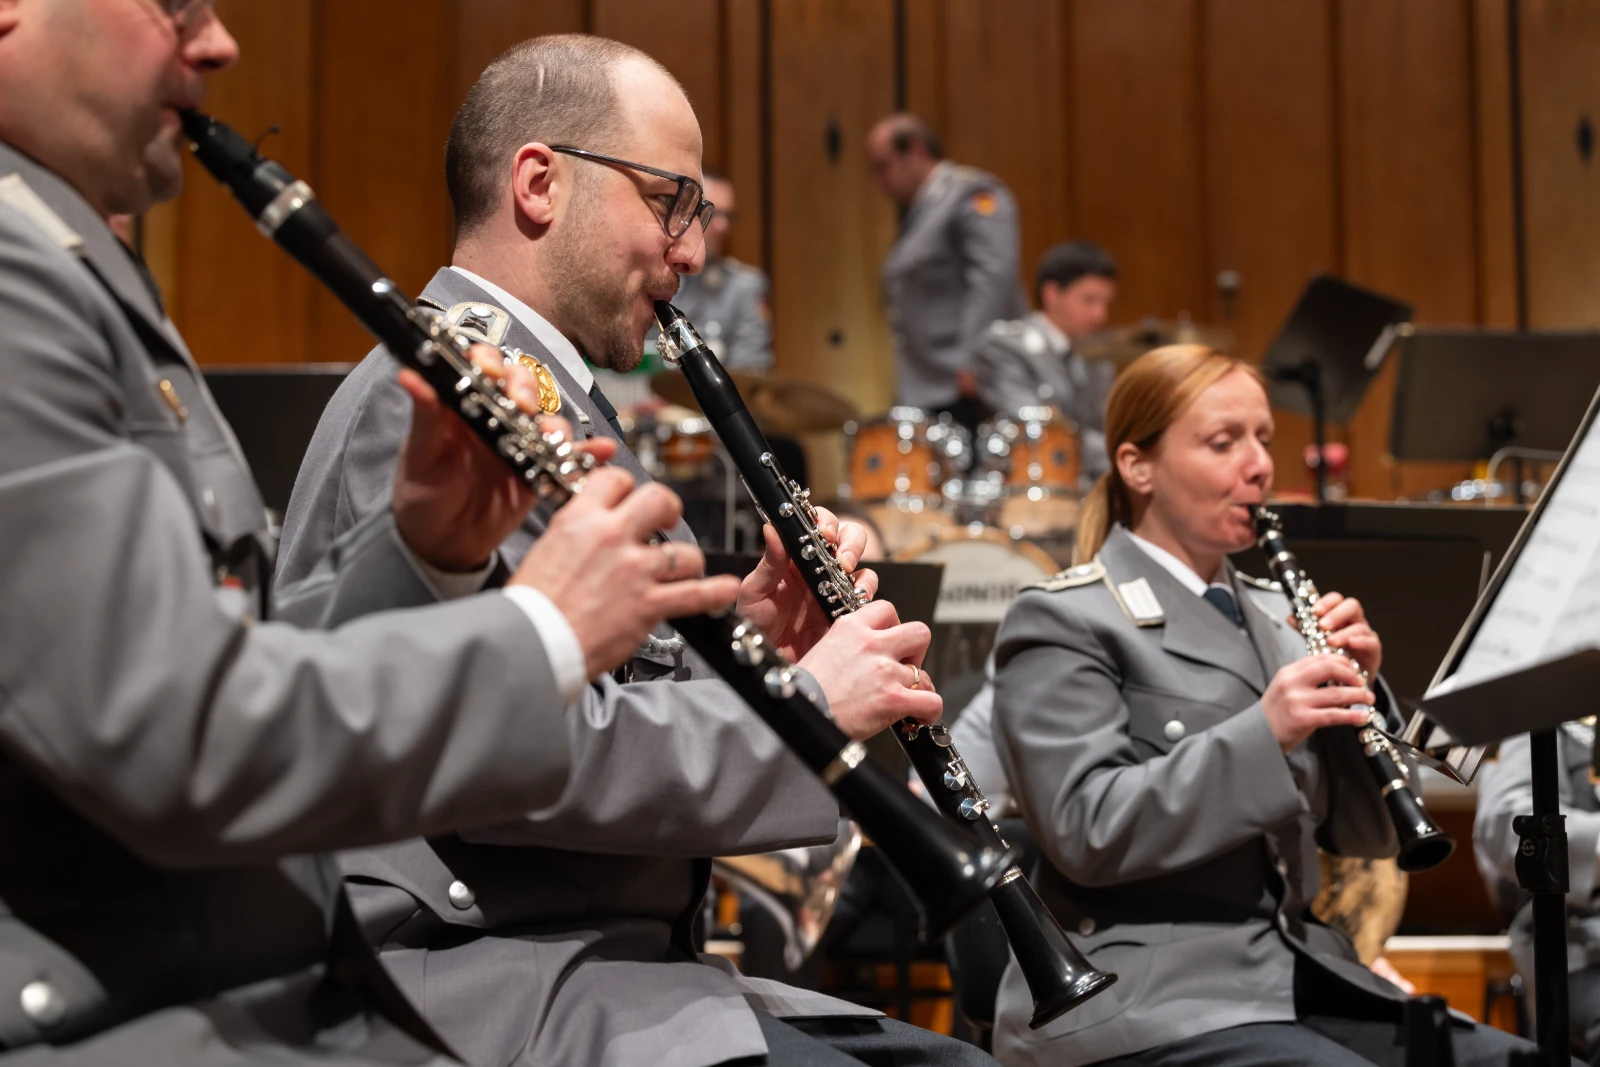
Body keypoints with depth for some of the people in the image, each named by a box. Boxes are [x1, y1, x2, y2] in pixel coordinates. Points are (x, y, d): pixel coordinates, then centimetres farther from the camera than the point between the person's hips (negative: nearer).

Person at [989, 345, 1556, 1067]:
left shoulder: (1274, 617, 17)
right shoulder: (1064, 622, -2)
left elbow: (1361, 834, 15)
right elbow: (1085, 832, -15)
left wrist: (1357, 690, -2)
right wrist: (1262, 734, -23)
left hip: (1300, 977, 7)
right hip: (1141, 1006, -7)